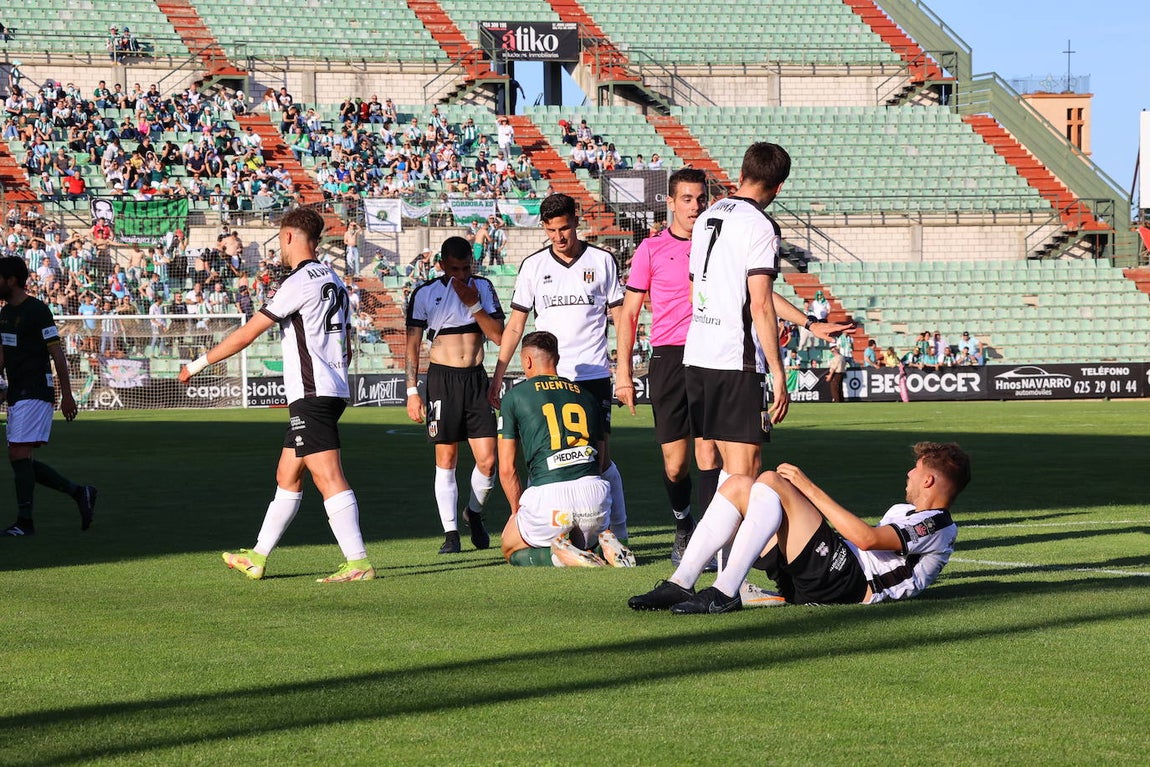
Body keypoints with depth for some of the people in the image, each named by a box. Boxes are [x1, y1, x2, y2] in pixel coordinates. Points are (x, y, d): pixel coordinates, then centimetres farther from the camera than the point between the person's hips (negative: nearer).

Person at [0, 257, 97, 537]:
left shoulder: (37, 311, -11)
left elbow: (57, 354, -12)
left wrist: (67, 396, -14)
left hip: (35, 393, -9)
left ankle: (24, 522, -10)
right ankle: (80, 493, 15)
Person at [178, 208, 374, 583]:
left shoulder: (300, 282, -12)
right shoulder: (333, 281, 16)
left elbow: (247, 334, -9)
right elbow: (346, 348, 21)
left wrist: (198, 364, 0)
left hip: (311, 395, -10)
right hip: (333, 390, 10)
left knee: (328, 477, -12)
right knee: (287, 476, 15)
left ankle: (358, 562, -17)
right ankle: (258, 557, 22)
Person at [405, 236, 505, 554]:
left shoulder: (483, 287, 7)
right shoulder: (425, 293, 0)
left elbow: (499, 336, 2)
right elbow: (413, 345, 1)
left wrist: (474, 305, -9)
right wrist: (412, 391, -5)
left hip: (477, 378, 2)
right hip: (442, 377, -2)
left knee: (487, 460, -3)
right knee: (446, 460, -3)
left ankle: (474, 513, 23)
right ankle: (450, 532, 2)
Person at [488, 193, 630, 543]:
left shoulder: (602, 261, 5)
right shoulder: (533, 265, 8)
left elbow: (620, 317, 8)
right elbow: (515, 325, 11)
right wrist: (497, 375, 7)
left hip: (594, 374, -1)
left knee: (599, 457, -3)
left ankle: (617, 529, 6)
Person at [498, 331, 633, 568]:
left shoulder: (515, 397, 10)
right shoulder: (586, 396, 21)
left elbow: (506, 468, 10)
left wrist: (517, 510, 23)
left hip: (548, 495, -4)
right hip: (594, 492, 4)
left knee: (511, 549, 22)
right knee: (579, 546, 32)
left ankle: (561, 554, -9)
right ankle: (604, 541, -3)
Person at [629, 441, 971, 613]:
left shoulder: (936, 528, -1)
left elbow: (865, 538, -17)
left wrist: (810, 488, -13)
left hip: (846, 582, -10)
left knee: (771, 482, -23)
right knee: (738, 485, 2)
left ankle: (724, 593, -32)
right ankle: (681, 584, -12)